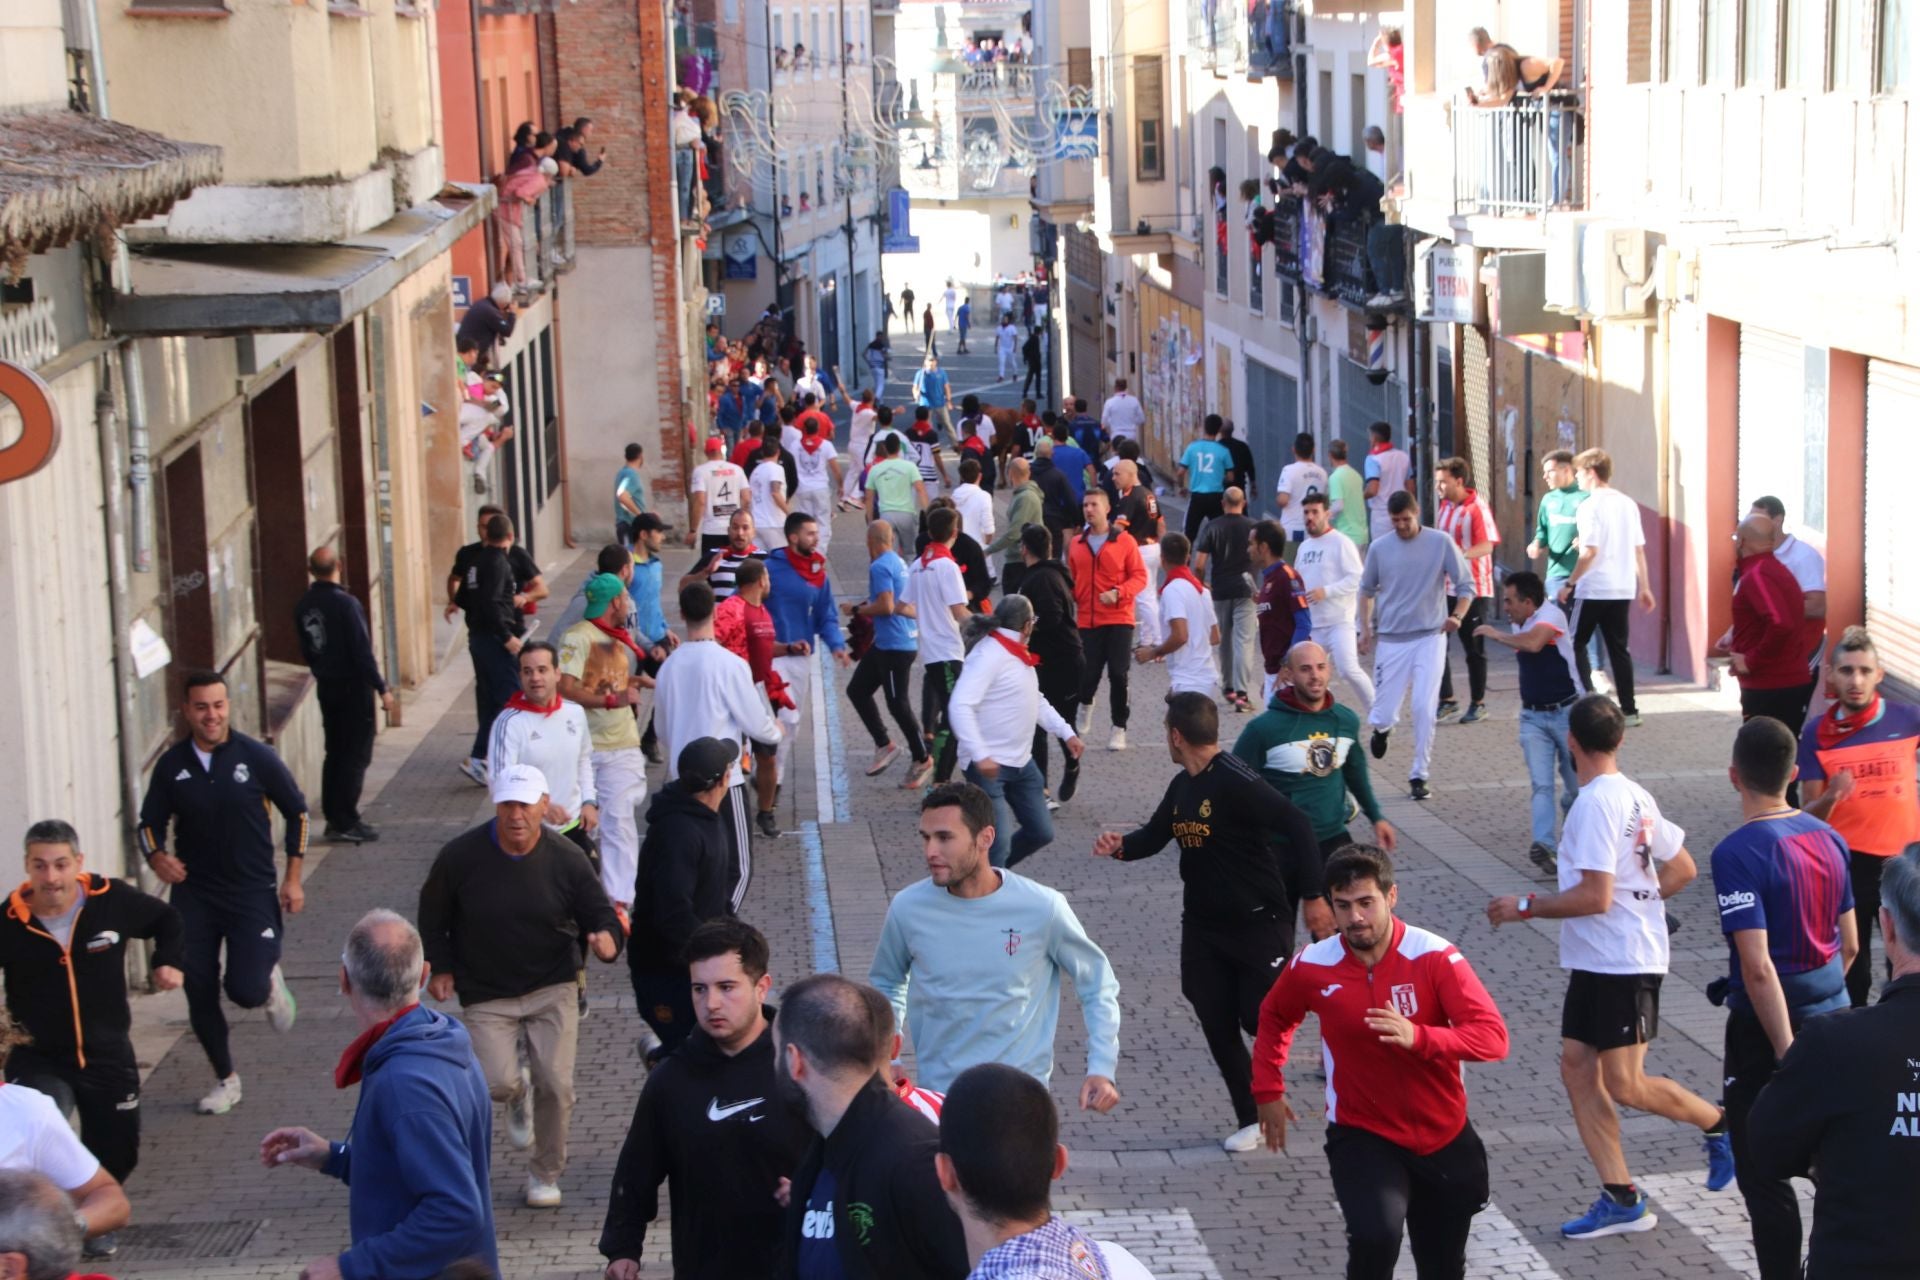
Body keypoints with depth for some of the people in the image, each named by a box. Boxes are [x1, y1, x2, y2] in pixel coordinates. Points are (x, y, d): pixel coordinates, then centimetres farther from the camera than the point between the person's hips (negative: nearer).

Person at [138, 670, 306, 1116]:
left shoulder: (255, 757, -8)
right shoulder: (171, 766, -1)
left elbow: (296, 811, 3)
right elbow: (150, 822, 10)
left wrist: (292, 878, 2)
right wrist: (156, 856, -13)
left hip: (252, 892, -3)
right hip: (194, 894, 3)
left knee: (246, 989, -14)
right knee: (199, 992, 1)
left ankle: (271, 983, 25)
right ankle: (225, 1080, 21)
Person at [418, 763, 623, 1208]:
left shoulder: (566, 858, -9)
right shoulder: (460, 856, -10)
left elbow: (599, 912, -1)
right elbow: (432, 914, 7)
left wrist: (607, 939, -24)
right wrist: (440, 967, 2)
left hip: (552, 990, 0)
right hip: (486, 995, 0)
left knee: (556, 1085, -5)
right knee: (497, 1082, -15)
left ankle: (546, 1175, 19)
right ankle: (519, 1095, 26)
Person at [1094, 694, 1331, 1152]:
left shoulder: (1235, 782, -21)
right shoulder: (1182, 786, 7)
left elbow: (1296, 825, -25)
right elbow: (1156, 834, 18)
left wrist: (1313, 896, -25)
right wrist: (1121, 846, -5)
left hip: (1257, 923, -8)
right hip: (1202, 925, 8)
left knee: (1263, 1020, -6)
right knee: (1218, 1025, 7)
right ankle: (1250, 1119, 20)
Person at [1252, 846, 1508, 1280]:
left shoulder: (1436, 958, -17)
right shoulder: (1311, 967, -10)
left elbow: (1493, 1037, -25)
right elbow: (1274, 1018, 13)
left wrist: (1417, 1037, -40)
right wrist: (1268, 1090, 9)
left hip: (1444, 1139, 1)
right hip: (1362, 1135, -1)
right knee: (1375, 1237, -29)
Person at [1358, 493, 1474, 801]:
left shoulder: (1441, 543, -3)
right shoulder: (1379, 548, 2)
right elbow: (1367, 590, 15)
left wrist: (1456, 616, -13)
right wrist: (1365, 628, 6)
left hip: (1430, 637, -1)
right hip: (1391, 639, 1)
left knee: (1424, 708, -10)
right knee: (1383, 715, 0)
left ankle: (1419, 776, 3)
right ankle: (1381, 728, 39)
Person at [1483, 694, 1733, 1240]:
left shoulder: (1596, 804, -19)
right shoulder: (1636, 797, 10)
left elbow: (1594, 896, -24)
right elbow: (1681, 869, 17)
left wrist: (1526, 906, -13)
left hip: (1622, 964, -10)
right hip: (1595, 963, 10)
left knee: (1625, 1085, -4)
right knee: (1578, 1070, 7)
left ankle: (1720, 1123, 16)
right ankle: (1621, 1200, 9)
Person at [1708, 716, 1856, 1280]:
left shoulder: (1738, 854, -20)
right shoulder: (1827, 838, 2)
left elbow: (1758, 966, -25)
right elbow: (1849, 944, 10)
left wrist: (1788, 1056, -22)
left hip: (1767, 1027, -7)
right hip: (1832, 1016, 7)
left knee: (1762, 1173, 5)